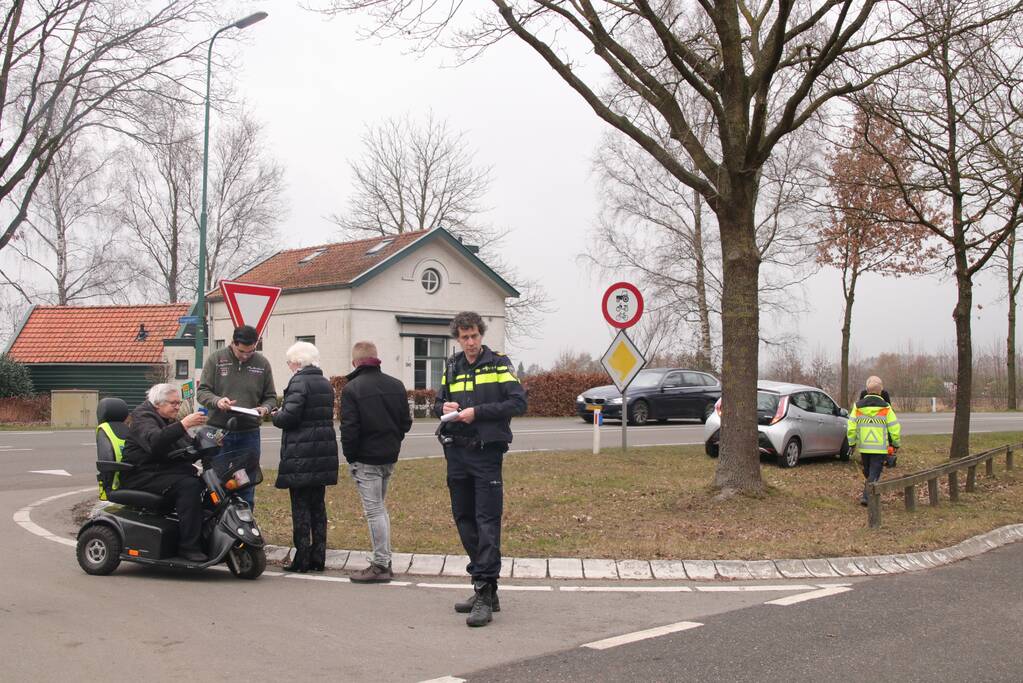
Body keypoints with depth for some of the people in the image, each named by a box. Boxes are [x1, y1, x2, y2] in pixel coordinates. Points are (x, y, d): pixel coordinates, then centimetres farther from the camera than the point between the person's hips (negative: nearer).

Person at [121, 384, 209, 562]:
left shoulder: (170, 421, 22)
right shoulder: (143, 418, -7)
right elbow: (154, 443, -29)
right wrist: (183, 425, -37)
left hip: (171, 472, 8)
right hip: (144, 476, -8)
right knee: (189, 486, -32)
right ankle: (188, 546, -30)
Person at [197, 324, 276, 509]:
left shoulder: (262, 363, 5)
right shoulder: (216, 359, 0)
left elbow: (271, 397, 10)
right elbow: (202, 391, 0)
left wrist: (265, 408, -12)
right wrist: (217, 400, -21)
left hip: (249, 433, 1)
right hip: (219, 431, -1)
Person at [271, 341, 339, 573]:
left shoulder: (299, 382, -12)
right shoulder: (326, 384, 12)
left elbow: (289, 416, -21)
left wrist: (276, 416, 2)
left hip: (300, 455, -7)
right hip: (323, 453, 7)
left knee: (300, 507, -2)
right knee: (318, 505, 12)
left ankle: (302, 558, 0)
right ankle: (318, 557, 15)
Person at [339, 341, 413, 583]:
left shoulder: (352, 388, -12)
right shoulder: (396, 385, 6)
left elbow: (349, 427, -15)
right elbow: (405, 422, 8)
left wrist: (350, 456, -3)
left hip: (365, 458, -6)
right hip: (389, 457, 6)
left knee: (374, 510, -3)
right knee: (379, 507, 18)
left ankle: (380, 565, -1)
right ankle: (384, 561, 22)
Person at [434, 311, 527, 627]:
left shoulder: (499, 363, -2)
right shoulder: (452, 367, 15)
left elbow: (518, 402, -10)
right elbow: (438, 403, 23)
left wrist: (478, 412, -16)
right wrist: (444, 407, -1)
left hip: (487, 451, -6)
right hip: (456, 451, 6)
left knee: (487, 521, -10)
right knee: (464, 519, 10)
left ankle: (484, 595, -11)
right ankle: (485, 588, 20)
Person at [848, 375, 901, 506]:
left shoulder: (858, 407, 0)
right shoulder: (886, 408, -6)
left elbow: (851, 427, 0)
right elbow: (894, 428, -3)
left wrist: (851, 443, 11)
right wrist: (896, 444, 11)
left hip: (863, 447, 3)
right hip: (880, 448, -3)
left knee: (867, 472, 20)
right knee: (874, 473, 0)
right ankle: (866, 496, -11)